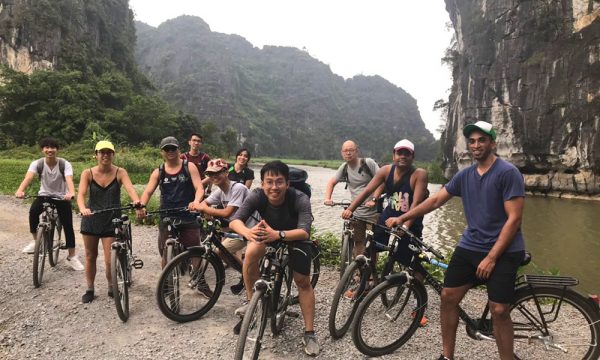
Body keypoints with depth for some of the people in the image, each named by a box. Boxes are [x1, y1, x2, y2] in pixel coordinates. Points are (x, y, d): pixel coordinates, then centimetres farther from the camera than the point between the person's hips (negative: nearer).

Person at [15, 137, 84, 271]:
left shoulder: (65, 164, -17)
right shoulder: (37, 163, -12)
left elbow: (69, 180, -33)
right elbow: (28, 177, -29)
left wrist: (71, 193, -55)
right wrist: (20, 190, -50)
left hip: (62, 197, -1)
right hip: (44, 195, 1)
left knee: (68, 226, -6)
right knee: (33, 211, -31)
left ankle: (72, 257, 8)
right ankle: (36, 241, -8)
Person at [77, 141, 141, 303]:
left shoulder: (120, 172, -8)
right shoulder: (88, 173, -6)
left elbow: (130, 188, -25)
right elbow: (81, 194, -18)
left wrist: (136, 201, -47)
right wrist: (83, 209, -39)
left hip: (112, 220, -1)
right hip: (91, 220, 2)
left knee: (110, 260, -2)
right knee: (90, 256, 14)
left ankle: (112, 287, 23)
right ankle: (90, 289, 32)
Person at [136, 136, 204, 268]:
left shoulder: (189, 167, 1)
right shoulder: (158, 172, 7)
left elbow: (199, 188, -9)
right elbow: (148, 191, -1)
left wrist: (196, 201, -32)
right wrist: (141, 206, -23)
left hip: (188, 218, -2)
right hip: (166, 219, 2)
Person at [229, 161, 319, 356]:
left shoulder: (300, 199, -35)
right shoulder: (256, 196, -29)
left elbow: (305, 231, -43)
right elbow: (234, 220, -36)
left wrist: (278, 235, -60)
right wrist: (248, 232, -58)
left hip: (295, 236, -1)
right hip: (267, 232, 2)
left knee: (303, 282, -6)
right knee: (252, 253, -28)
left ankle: (309, 333, 11)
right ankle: (252, 301, -4)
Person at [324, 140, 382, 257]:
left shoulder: (368, 163, -9)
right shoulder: (344, 167, 5)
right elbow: (331, 182, 12)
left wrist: (374, 199, -20)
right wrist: (327, 198, -4)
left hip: (372, 211, -4)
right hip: (356, 213, 4)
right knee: (358, 242, 11)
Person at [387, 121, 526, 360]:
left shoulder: (508, 172, -11)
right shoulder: (464, 175, 7)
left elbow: (514, 219, -15)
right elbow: (435, 201, 11)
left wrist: (491, 257, -17)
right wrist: (402, 218, 5)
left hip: (503, 252, -5)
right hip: (469, 247, 6)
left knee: (499, 311, -9)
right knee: (448, 296, 4)